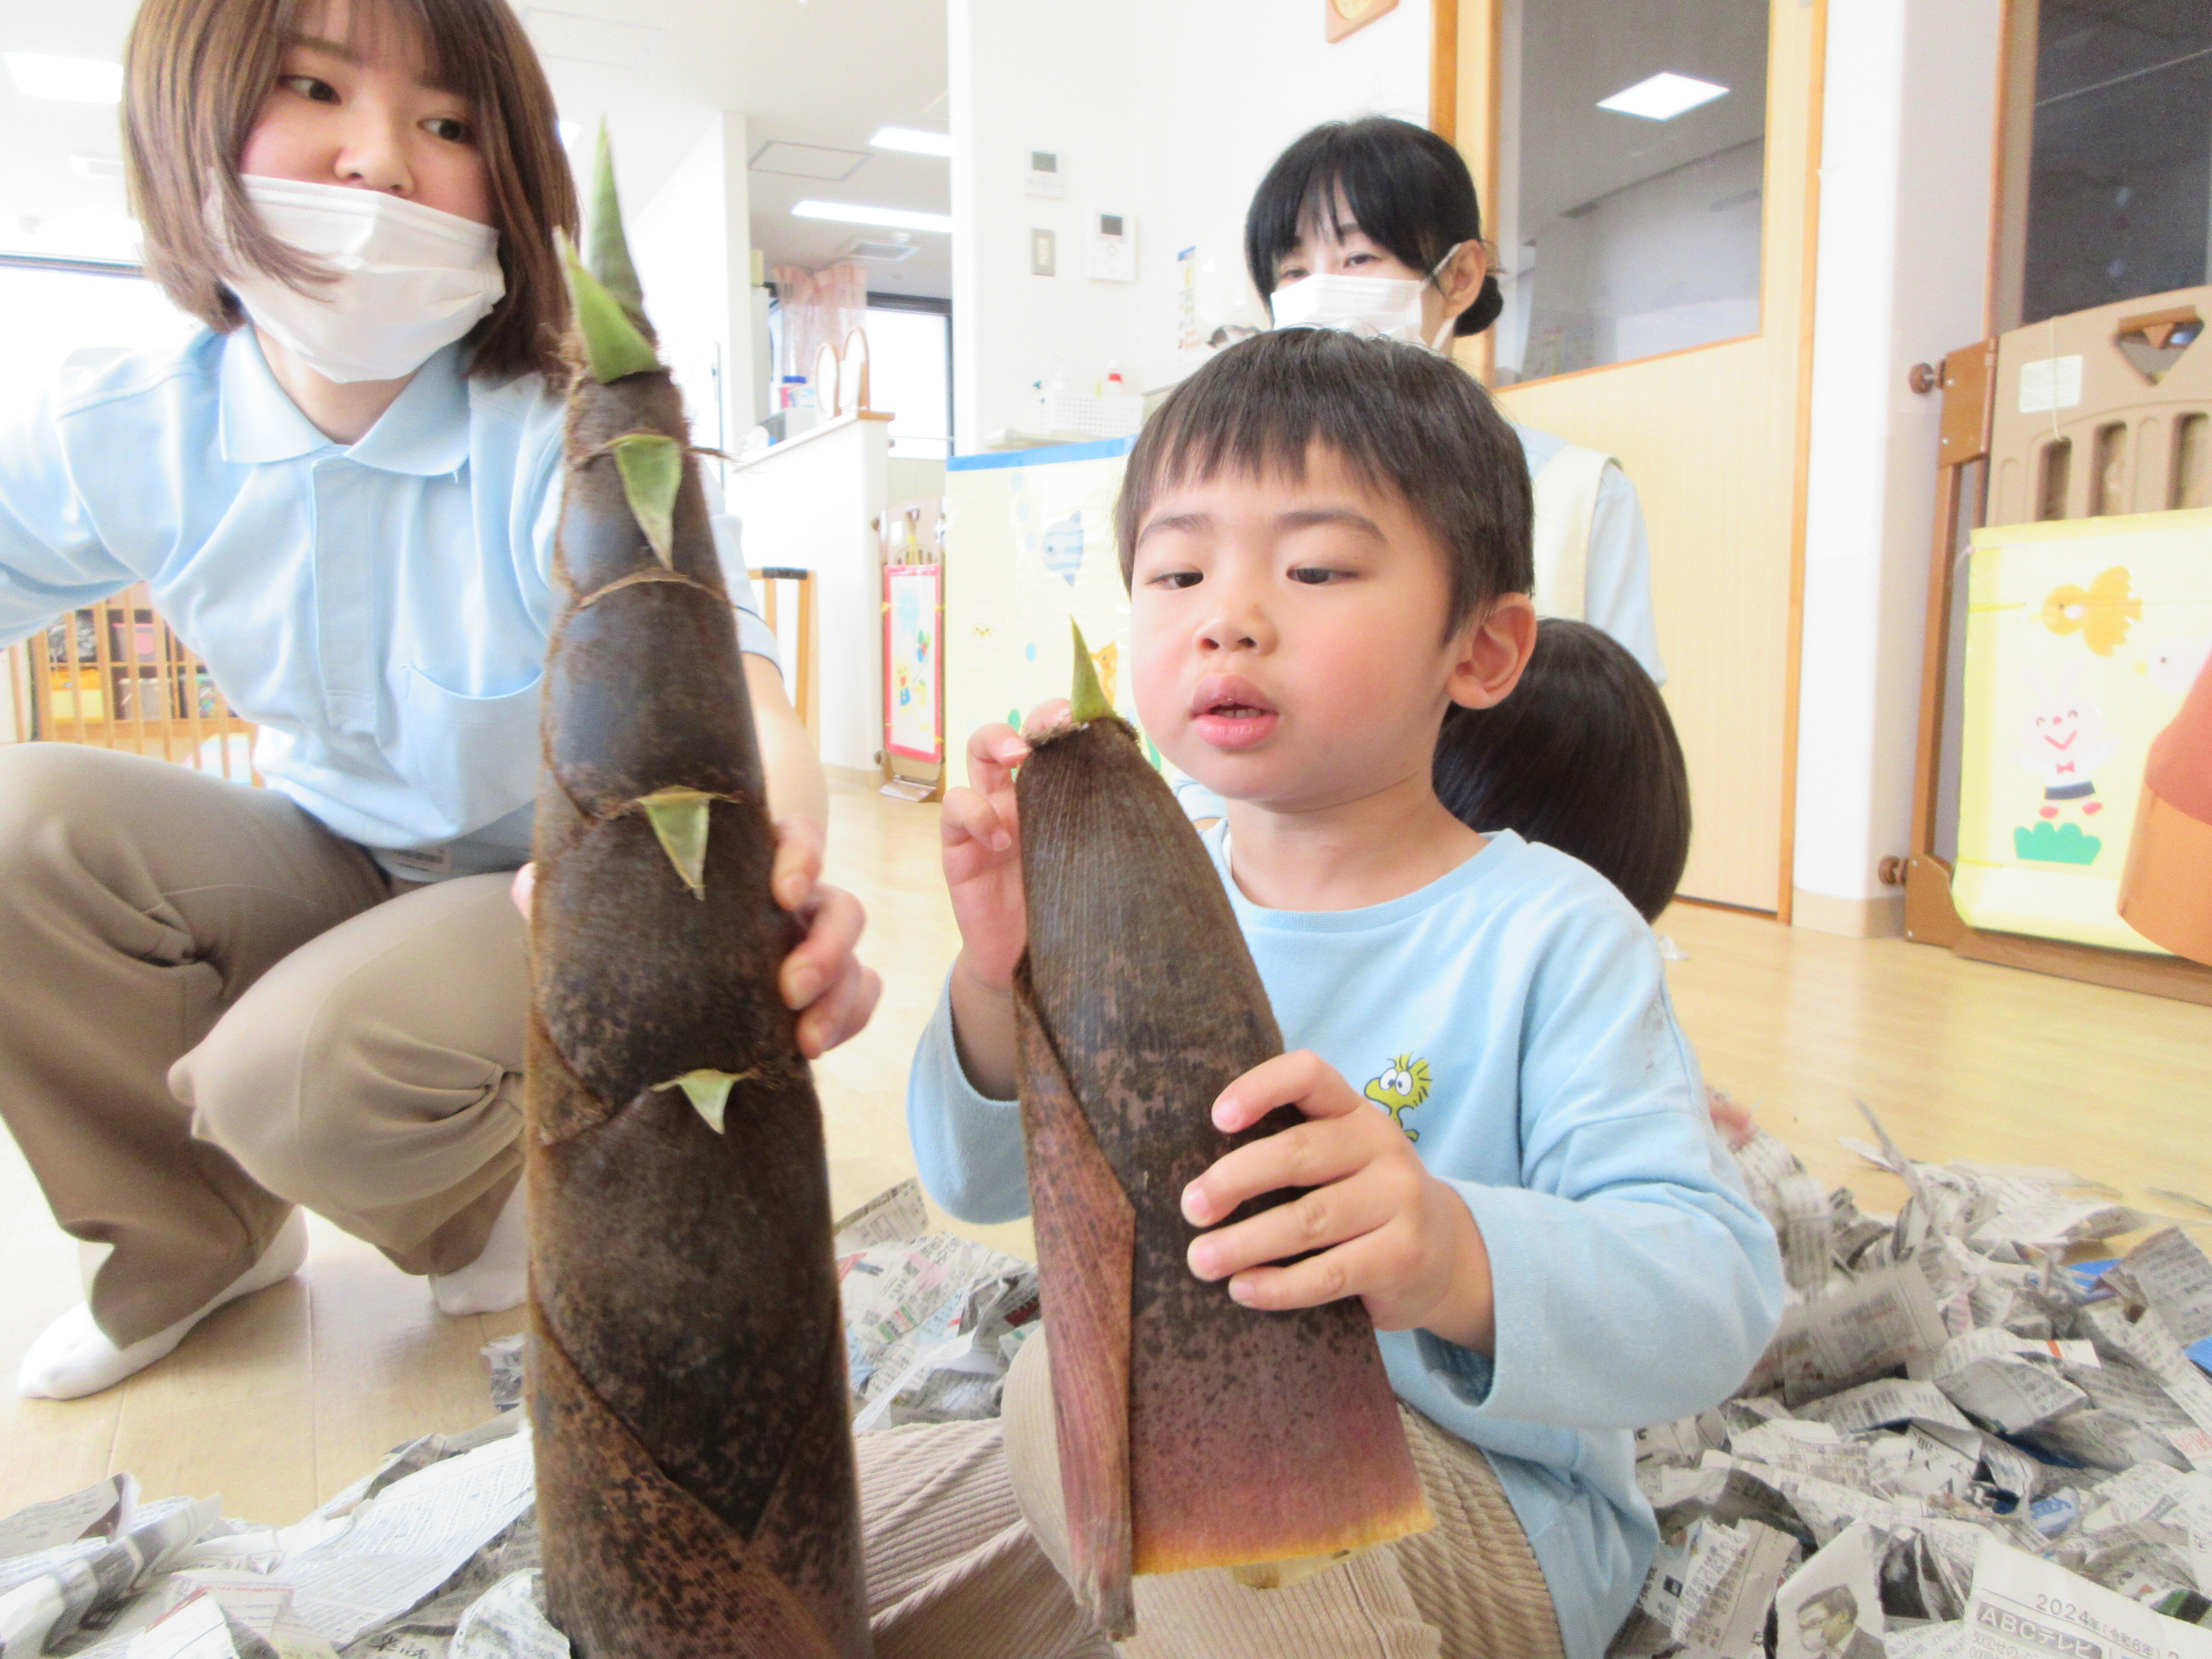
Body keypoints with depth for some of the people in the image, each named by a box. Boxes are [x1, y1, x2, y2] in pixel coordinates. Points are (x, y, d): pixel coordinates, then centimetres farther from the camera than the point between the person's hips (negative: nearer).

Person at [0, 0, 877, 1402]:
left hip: (564, 891, -4)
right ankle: (194, 1240, 8)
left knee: (296, 1067, -29)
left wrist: (778, 879, -61)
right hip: (335, 870, 5)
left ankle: (489, 1205, 11)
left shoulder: (571, 453, -25)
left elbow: (738, 704, -39)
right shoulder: (121, 445, -10)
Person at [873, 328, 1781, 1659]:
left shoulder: (1549, 937, -17)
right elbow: (983, 1185, -3)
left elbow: (1719, 1297, -25)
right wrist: (998, 978, -23)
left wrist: (1459, 1259, -46)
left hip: (1487, 1512, -5)